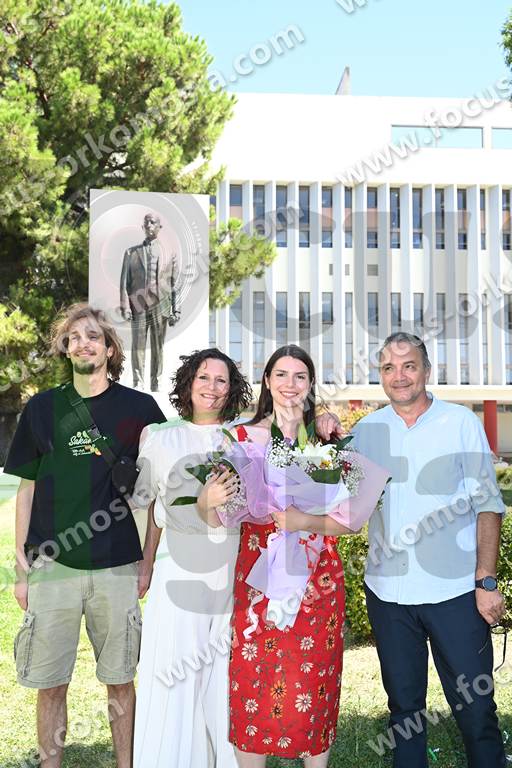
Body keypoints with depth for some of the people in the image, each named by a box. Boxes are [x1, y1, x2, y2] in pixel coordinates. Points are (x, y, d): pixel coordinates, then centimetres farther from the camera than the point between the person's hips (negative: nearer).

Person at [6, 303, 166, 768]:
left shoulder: (139, 408, 1)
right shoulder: (43, 408, 6)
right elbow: (27, 489, 9)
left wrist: (152, 560, 1)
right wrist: (21, 566, 6)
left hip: (118, 567, -1)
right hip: (53, 565, 1)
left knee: (121, 681, 9)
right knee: (50, 683, 8)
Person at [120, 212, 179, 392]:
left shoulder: (169, 253, 11)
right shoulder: (131, 252, 11)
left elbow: (174, 284, 9)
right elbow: (124, 281, 6)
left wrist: (175, 310, 4)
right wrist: (125, 306, -4)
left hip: (160, 305, 1)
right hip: (138, 304, 0)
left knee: (158, 347, 3)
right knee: (138, 345, -6)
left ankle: (155, 385, 9)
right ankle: (138, 384, -3)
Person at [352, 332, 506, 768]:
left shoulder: (461, 423, -1)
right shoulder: (367, 431, 5)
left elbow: (487, 504, -3)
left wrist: (487, 582, -10)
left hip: (453, 590, -2)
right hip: (387, 592, 3)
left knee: (476, 708, 6)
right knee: (404, 707, 16)